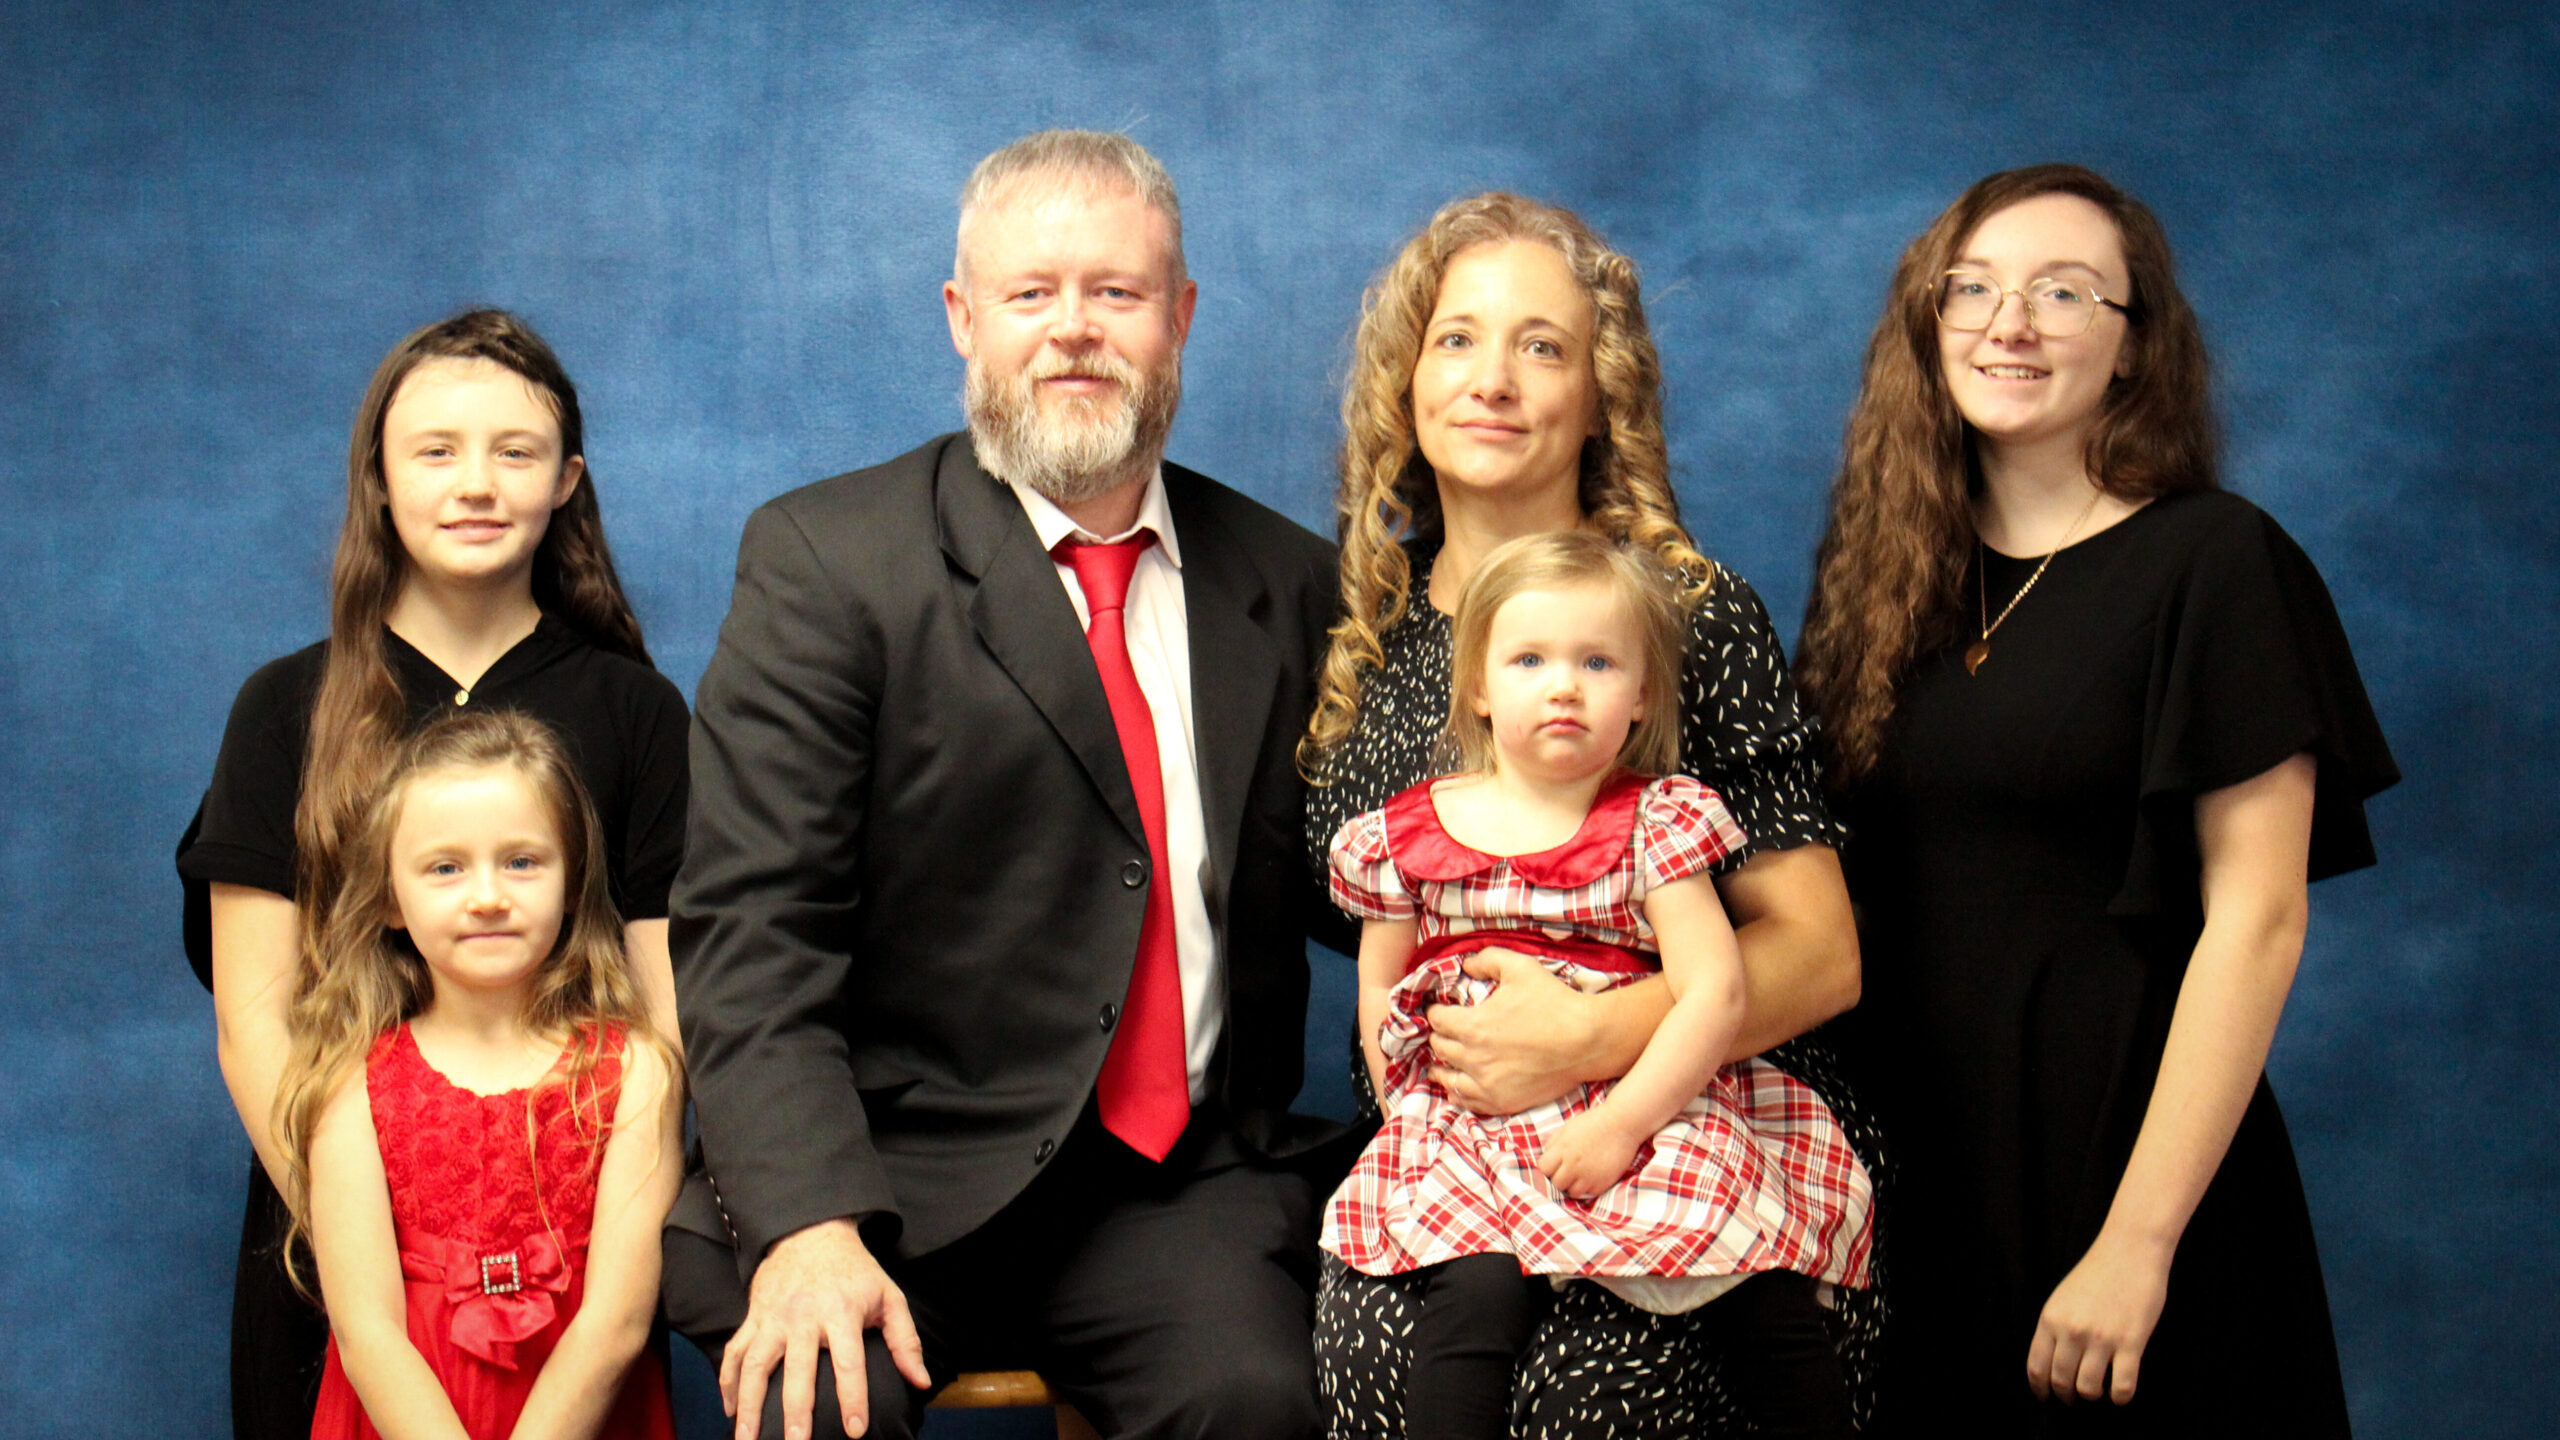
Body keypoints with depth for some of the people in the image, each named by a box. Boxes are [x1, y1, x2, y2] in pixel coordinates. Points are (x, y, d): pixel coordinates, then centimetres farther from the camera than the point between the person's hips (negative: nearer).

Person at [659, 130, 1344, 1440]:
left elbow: (1339, 888, 19)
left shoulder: (1285, 580, 12)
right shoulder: (824, 561, 0)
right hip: (901, 1166, -2)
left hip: (1186, 1181, 3)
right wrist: (810, 1223, -22)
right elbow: (751, 932, -8)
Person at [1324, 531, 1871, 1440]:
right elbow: (1380, 1001, 13)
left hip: (1645, 1115, 0)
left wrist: (1618, 1125, -17)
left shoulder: (1660, 821, 1)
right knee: (1477, 1287, -28)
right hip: (1468, 1129, 1)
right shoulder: (1402, 836, 6)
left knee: (1763, 1296, -18)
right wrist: (1415, 1121, -1)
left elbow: (1714, 995, -7)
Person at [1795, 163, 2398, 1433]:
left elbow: (2255, 923, -13)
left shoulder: (2214, 563, -8)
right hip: (1916, 1157, 5)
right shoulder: (1886, 567, 8)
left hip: (2117, 1141, -5)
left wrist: (2139, 1239, -18)